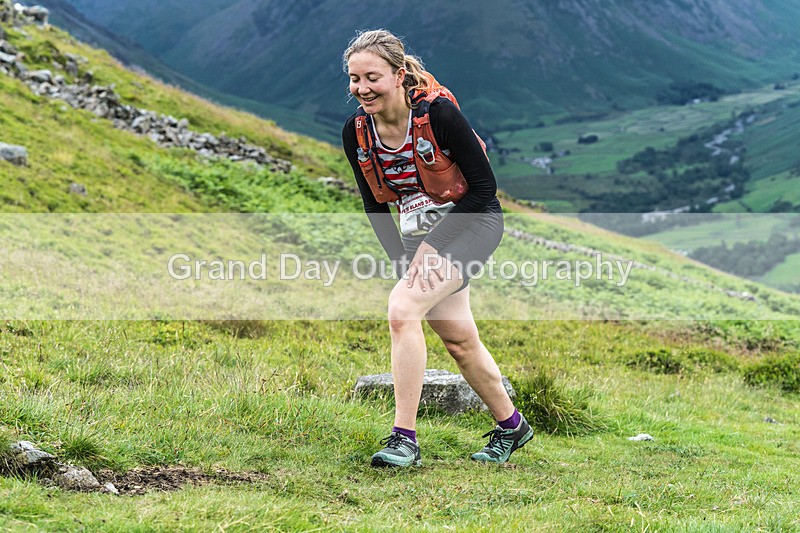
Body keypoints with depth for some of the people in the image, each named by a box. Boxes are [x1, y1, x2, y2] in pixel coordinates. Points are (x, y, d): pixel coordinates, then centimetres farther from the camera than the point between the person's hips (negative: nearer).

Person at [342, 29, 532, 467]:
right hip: (419, 233, 6)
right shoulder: (355, 132, -7)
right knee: (459, 341, 11)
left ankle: (405, 438, -21)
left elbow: (484, 187, -18)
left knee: (402, 309, -25)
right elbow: (374, 205, 4)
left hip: (472, 222, -6)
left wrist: (431, 248, -20)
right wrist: (403, 261, -8)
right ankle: (511, 426, 33)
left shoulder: (439, 114, -23)